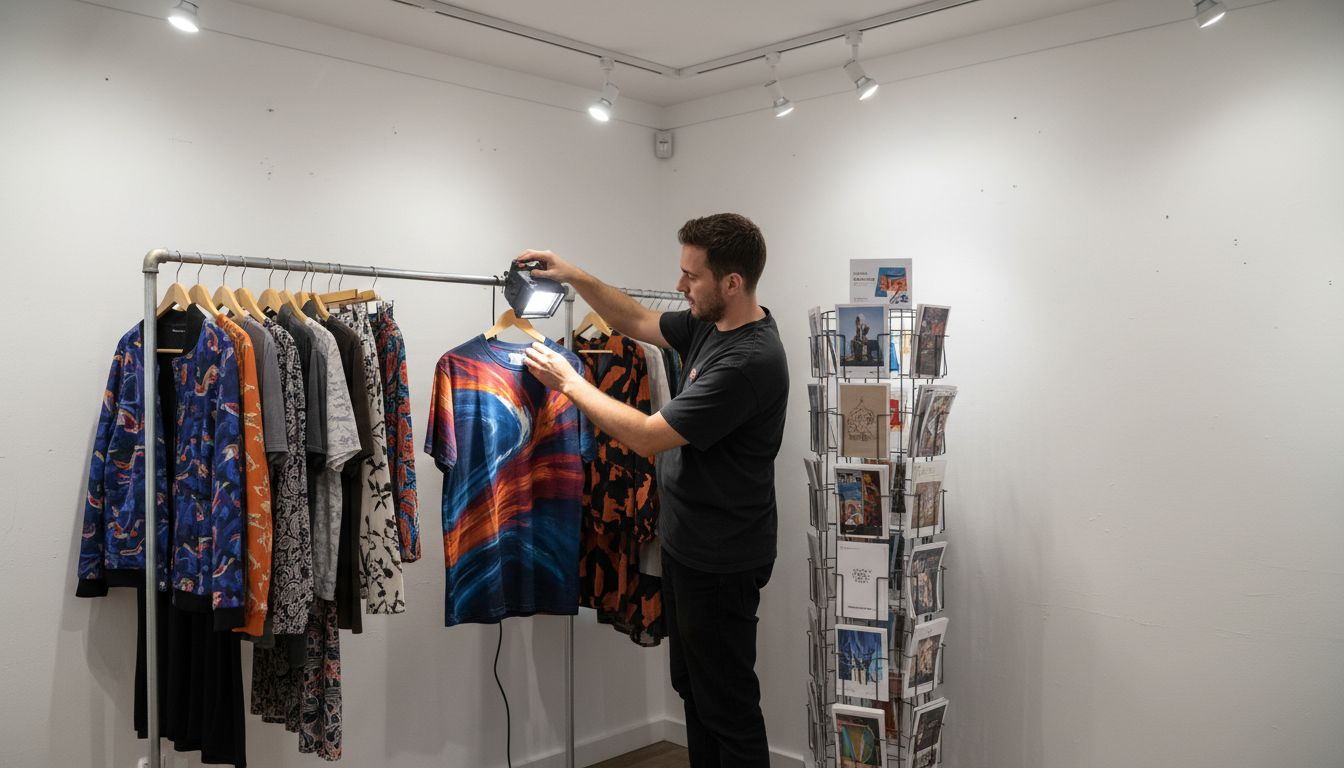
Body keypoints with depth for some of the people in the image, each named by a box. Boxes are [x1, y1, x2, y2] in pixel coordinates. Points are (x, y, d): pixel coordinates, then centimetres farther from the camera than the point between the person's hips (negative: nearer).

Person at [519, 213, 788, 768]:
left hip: (719, 562, -10)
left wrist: (569, 381, -13)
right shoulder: (709, 326, 3)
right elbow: (638, 322, 18)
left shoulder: (749, 360, -26)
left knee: (727, 704, 5)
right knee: (692, 686, 22)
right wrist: (574, 276, 6)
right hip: (687, 545, 10)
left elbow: (649, 437, -24)